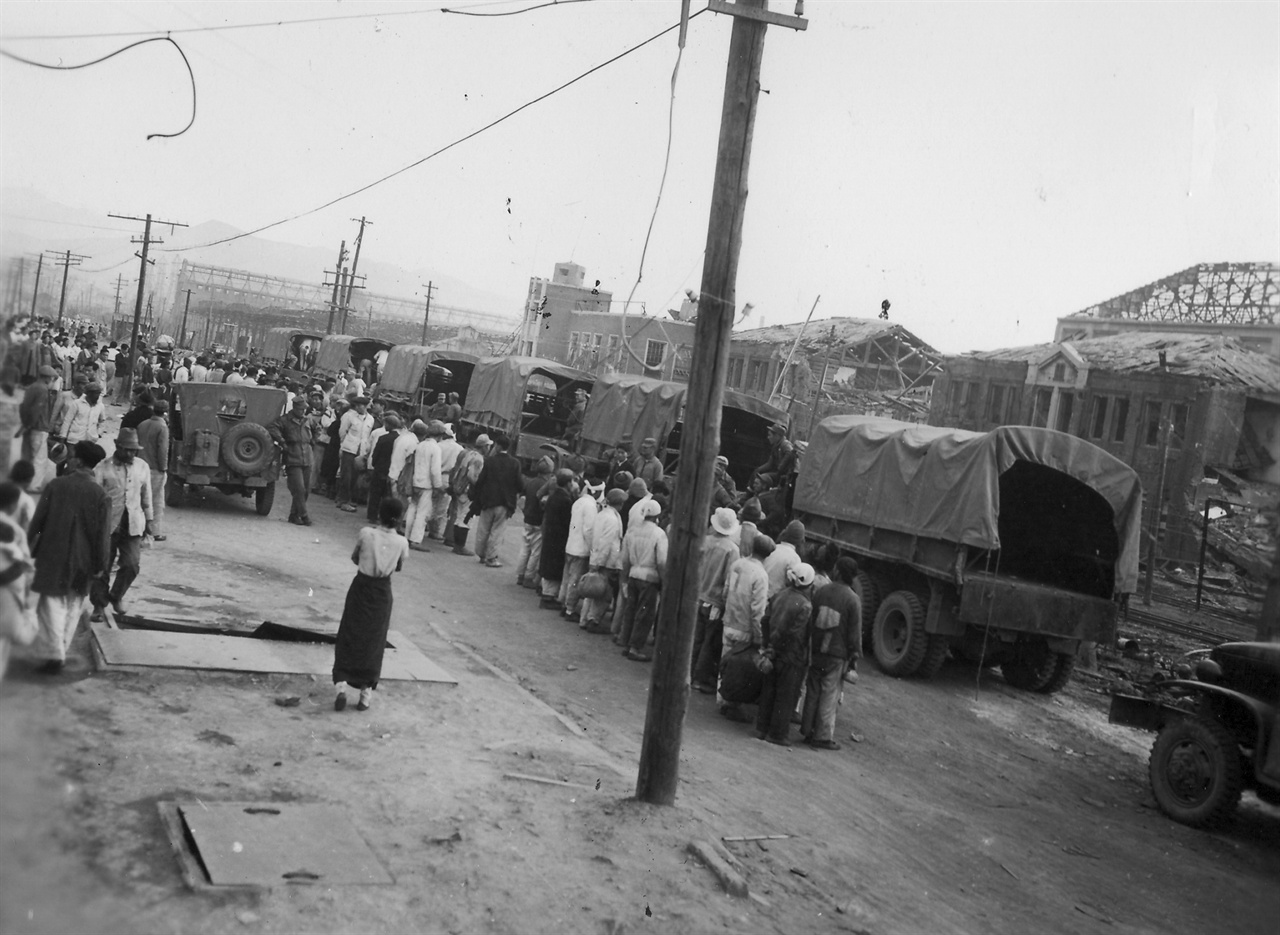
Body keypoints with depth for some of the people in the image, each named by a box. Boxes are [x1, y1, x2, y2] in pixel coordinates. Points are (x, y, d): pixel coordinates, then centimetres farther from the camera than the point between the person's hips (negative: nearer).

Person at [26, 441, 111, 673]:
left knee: (51, 604, 4)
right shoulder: (101, 495, -7)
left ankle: (53, 655, -4)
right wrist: (100, 565, 1)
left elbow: (37, 521, -3)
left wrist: (28, 549, 8)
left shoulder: (55, 486, -7)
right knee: (73, 607, 15)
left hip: (52, 557, -1)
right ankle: (60, 652, 21)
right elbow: (103, 534, -6)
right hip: (82, 561, 1)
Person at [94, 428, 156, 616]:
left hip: (133, 526, 3)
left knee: (132, 566, -4)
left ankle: (116, 596, 21)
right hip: (108, 525, -2)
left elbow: (146, 496, 16)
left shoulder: (142, 467, 8)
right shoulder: (103, 468, -4)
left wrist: (149, 521, 16)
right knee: (103, 567, 4)